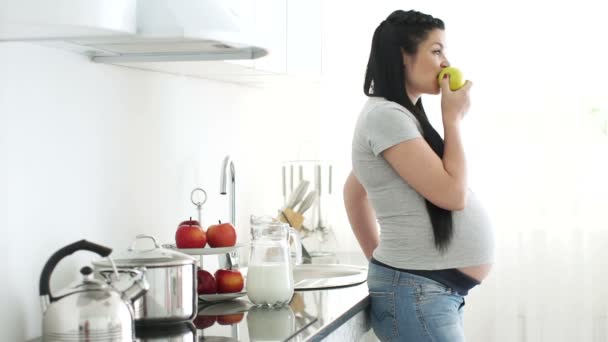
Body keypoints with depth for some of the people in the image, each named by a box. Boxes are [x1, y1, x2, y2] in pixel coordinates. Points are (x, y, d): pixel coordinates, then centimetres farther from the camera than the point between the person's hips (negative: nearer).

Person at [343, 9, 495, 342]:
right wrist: (453, 117, -8)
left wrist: (377, 258, 19)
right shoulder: (386, 115, -16)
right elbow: (451, 193, -18)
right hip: (416, 294, -10)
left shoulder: (400, 116, 14)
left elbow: (354, 191, 23)